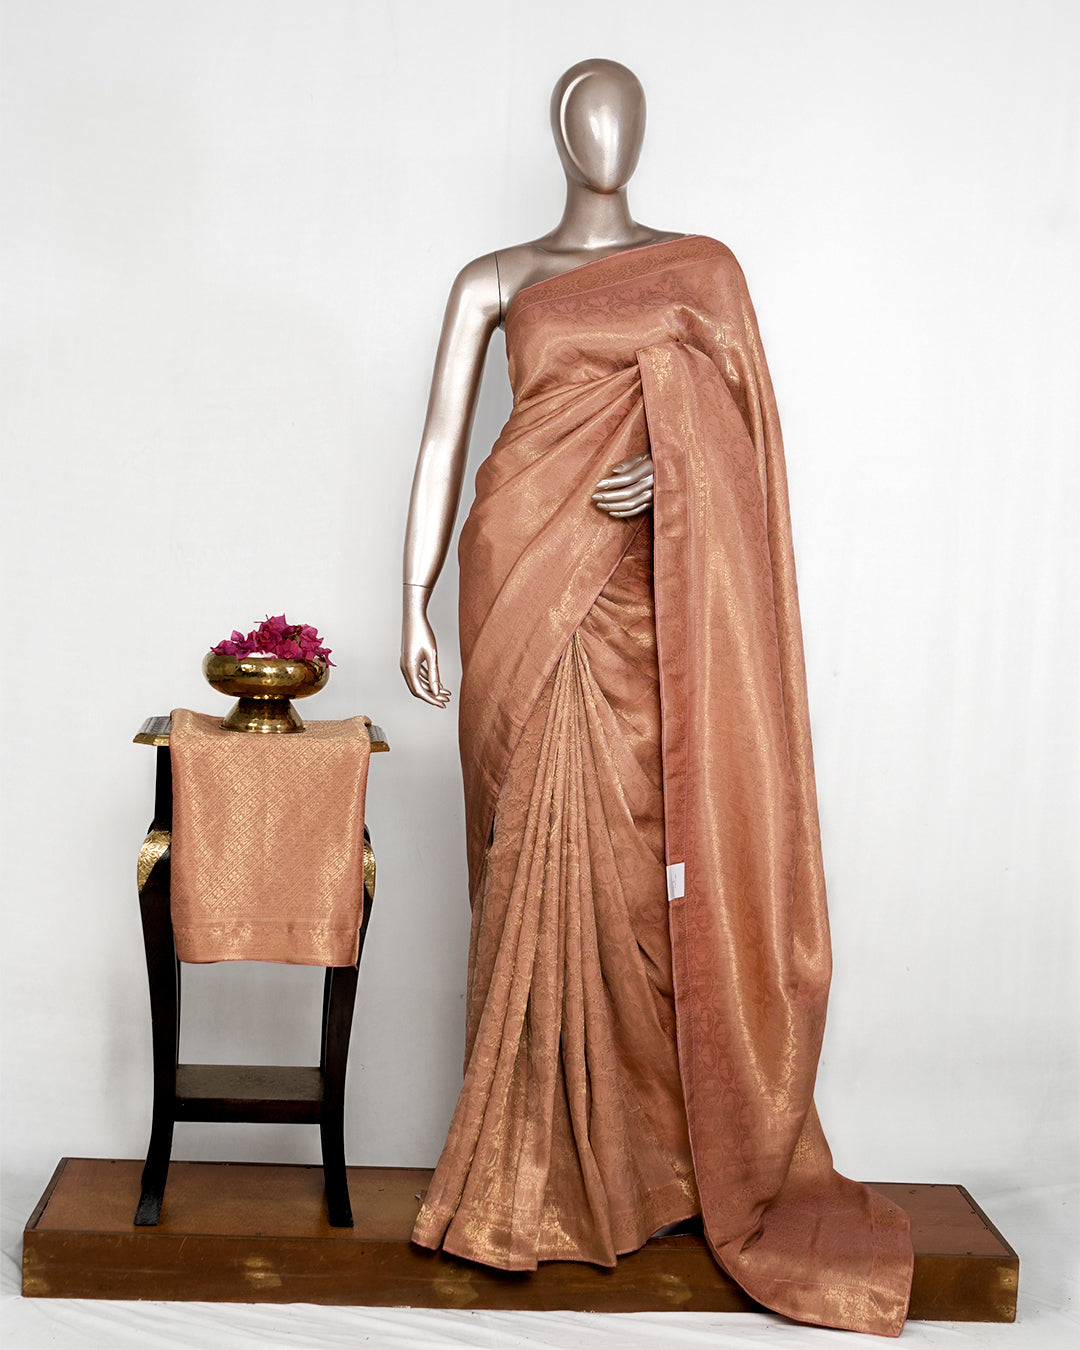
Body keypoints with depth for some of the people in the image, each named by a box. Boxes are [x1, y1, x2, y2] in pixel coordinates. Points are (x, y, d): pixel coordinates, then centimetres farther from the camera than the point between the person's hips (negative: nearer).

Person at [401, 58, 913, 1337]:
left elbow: (738, 429, 8)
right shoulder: (494, 279, 13)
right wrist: (415, 600, 2)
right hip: (524, 577, 0)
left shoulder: (701, 269, 14)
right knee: (535, 850, -1)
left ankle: (652, 1137, 11)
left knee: (644, 848, -4)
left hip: (643, 592, 0)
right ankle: (540, 1161, 10)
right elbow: (442, 440, 8)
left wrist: (671, 469, -13)